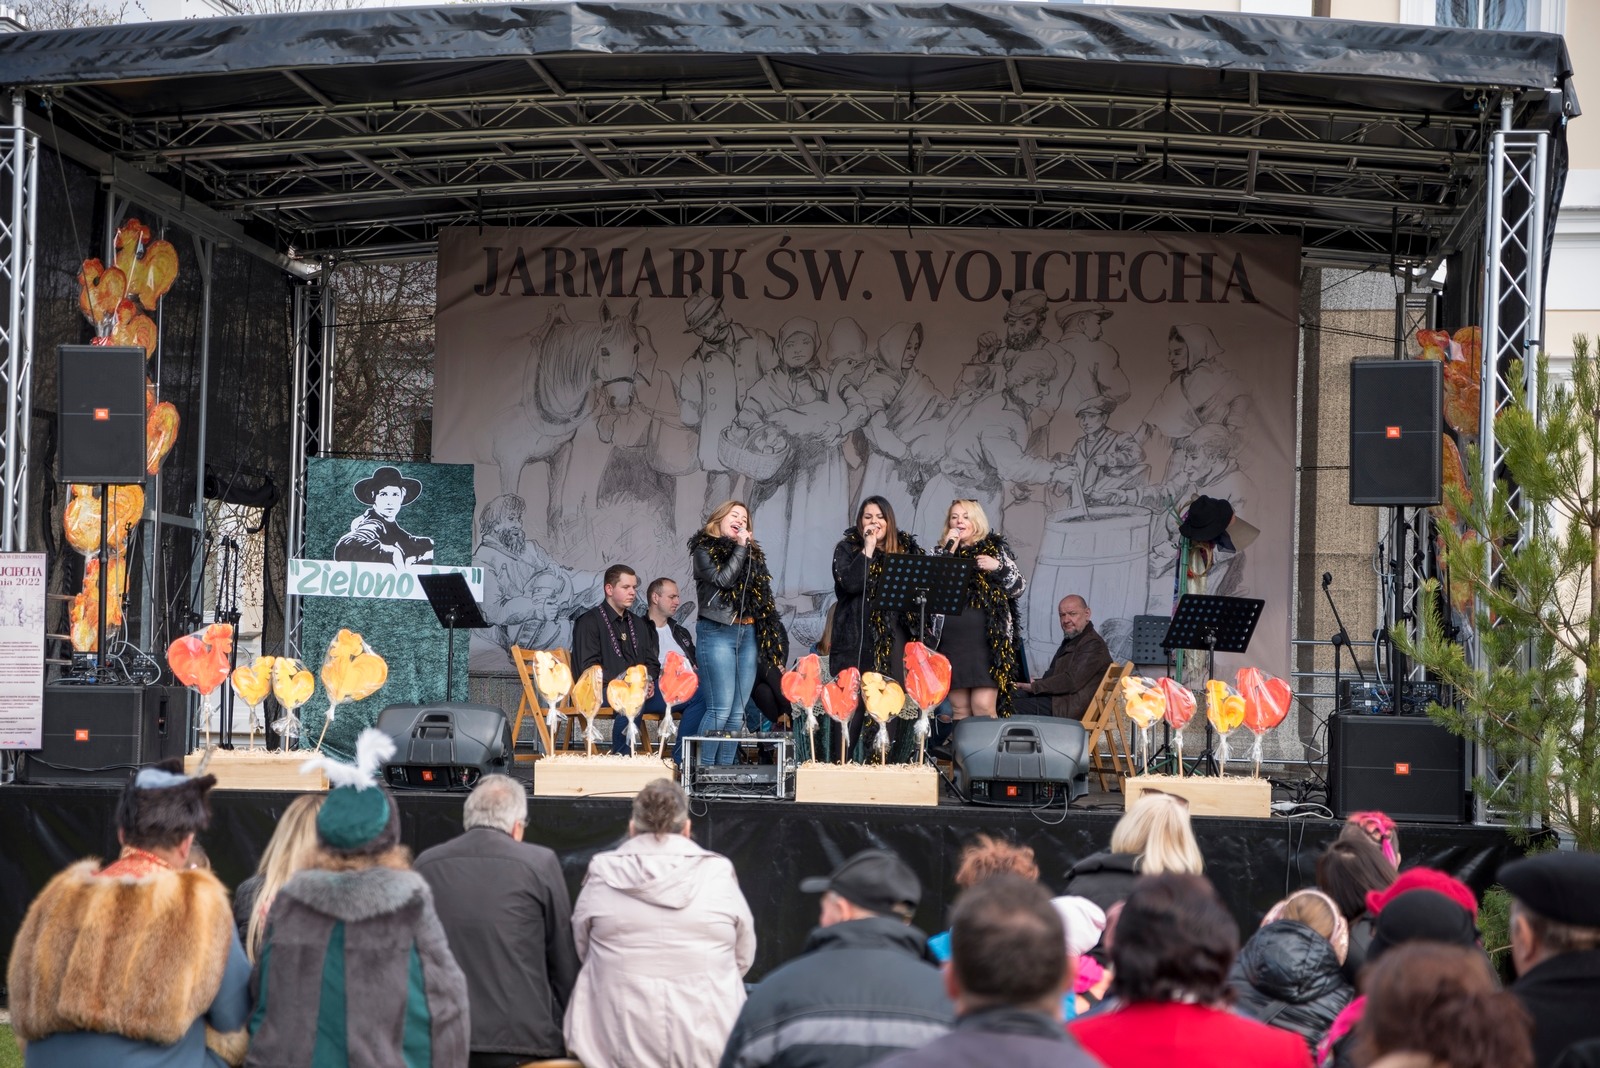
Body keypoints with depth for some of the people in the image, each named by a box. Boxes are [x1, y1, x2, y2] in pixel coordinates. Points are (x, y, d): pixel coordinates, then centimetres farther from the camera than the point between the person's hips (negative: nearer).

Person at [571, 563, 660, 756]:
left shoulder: (638, 624, 25)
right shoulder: (589, 622, 3)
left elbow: (652, 662, 21)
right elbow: (589, 668, -7)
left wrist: (648, 681, -3)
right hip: (602, 690, -5)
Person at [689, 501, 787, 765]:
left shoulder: (752, 553, 18)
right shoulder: (704, 550, 4)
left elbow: (764, 597, 15)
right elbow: (723, 579, -13)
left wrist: (773, 640, 8)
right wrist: (740, 548, -5)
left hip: (749, 634, 5)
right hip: (718, 633, -5)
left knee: (737, 712, 3)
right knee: (721, 709, -13)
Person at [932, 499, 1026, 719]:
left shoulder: (995, 549, 10)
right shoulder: (942, 551, 16)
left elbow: (1019, 587, 7)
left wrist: (998, 567, -9)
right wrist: (947, 552, -4)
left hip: (987, 639, -3)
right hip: (952, 640, 3)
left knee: (984, 706, -13)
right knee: (959, 709, 1)